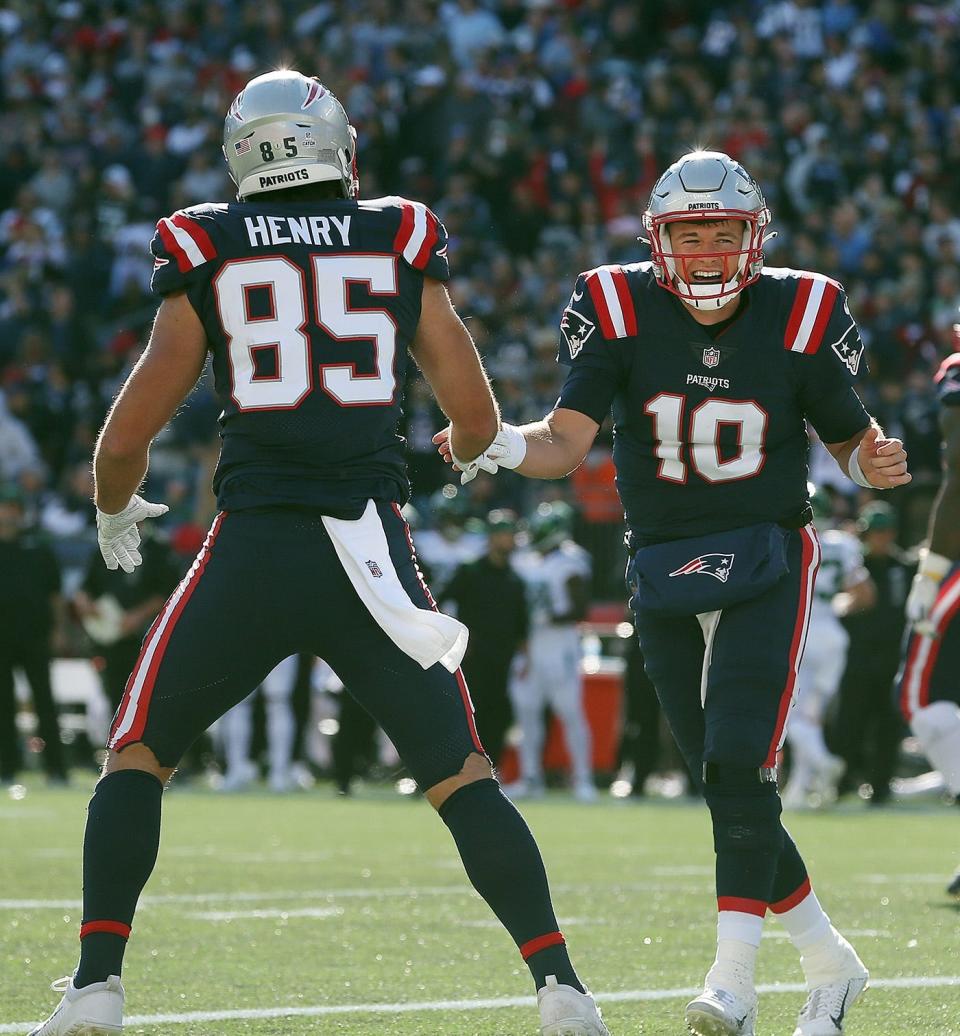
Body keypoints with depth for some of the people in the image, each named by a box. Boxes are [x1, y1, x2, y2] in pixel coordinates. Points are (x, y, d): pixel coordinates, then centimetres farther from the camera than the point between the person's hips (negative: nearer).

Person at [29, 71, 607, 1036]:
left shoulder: (207, 253, 5)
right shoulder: (400, 244, 9)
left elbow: (127, 436, 4)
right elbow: (476, 424, 9)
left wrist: (114, 513, 25)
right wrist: (463, 452, 33)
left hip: (252, 553, -1)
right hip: (373, 549, 1)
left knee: (136, 758, 15)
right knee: (462, 777, 11)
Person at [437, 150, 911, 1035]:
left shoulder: (800, 316, -8)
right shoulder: (621, 311, -7)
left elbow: (851, 438, 4)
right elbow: (568, 441, -13)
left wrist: (878, 462, -18)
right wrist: (503, 446, -33)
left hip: (766, 563, -3)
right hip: (663, 568, 3)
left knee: (738, 764, -18)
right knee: (729, 789, 7)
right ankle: (829, 963, 21)